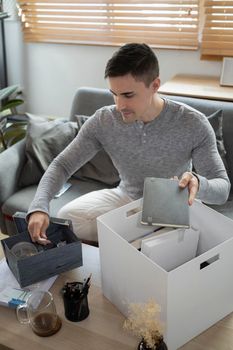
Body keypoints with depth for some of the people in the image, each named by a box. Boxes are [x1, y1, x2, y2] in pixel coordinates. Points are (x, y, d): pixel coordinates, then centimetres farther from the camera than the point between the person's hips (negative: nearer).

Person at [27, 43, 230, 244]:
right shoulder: (103, 121, -15)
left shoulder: (193, 124, -22)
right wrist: (39, 206, -30)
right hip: (125, 198, 2)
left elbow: (222, 187, -17)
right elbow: (62, 165, -11)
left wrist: (198, 184, -43)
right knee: (66, 217, -20)